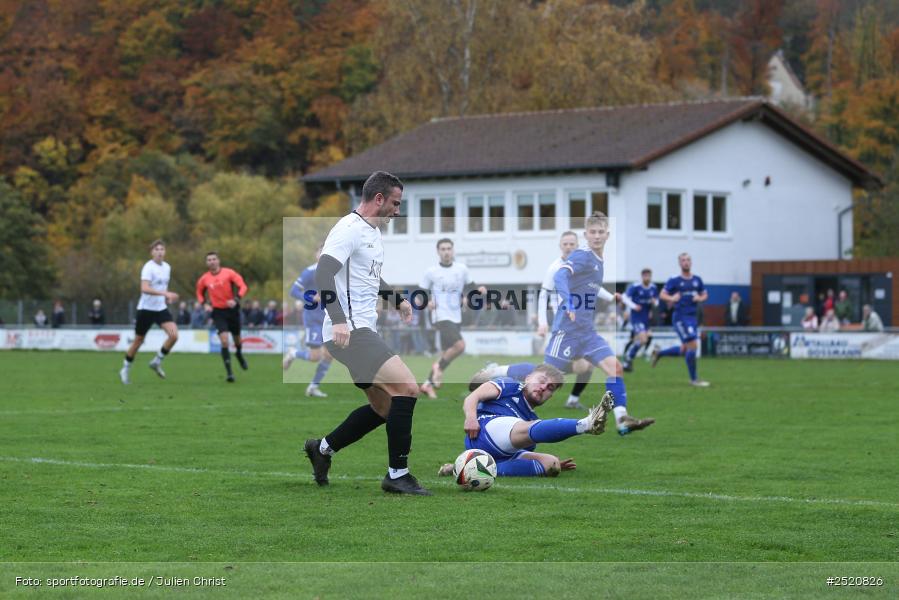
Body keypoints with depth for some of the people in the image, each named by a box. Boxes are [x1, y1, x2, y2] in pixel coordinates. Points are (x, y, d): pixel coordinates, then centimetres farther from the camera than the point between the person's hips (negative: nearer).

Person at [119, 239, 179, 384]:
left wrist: (168, 297, 8)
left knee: (174, 335, -14)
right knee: (138, 341, 5)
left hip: (161, 308, 5)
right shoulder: (148, 267, -15)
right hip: (146, 308, -5)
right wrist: (166, 293, -36)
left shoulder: (167, 267, 8)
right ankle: (125, 370, 24)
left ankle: (157, 362, 5)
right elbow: (145, 288, -29)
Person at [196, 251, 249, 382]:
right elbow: (200, 293, 16)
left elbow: (243, 286, -14)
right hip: (218, 312, 0)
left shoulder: (229, 273, -10)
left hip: (232, 309, 0)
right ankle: (229, 373, -16)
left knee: (237, 339, 17)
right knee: (224, 340, -18)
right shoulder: (204, 279, -3)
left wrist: (236, 299, -29)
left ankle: (239, 355, 55)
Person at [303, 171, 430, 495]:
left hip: (364, 331, 11)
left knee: (384, 408, 14)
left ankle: (323, 449, 25)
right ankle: (397, 475, -12)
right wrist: (338, 320, -33)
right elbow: (323, 273, -24)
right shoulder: (349, 229, -13)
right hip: (350, 332, -11)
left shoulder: (373, 232, 19)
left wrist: (398, 300, 32)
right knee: (407, 387, -18)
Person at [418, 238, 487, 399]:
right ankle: (439, 367, -1)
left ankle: (428, 384, 22)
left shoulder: (461, 269, 7)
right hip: (441, 318, -5)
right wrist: (427, 302, -17)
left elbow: (470, 287, 16)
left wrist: (479, 290, -6)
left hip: (456, 319, 5)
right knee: (459, 345, -24)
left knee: (447, 353, 9)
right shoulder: (431, 272, -3)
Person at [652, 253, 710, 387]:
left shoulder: (697, 280, 9)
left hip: (693, 317, 6)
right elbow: (662, 294, -1)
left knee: (684, 350, 12)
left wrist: (700, 298, -5)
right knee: (692, 345, -14)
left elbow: (705, 295, 18)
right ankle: (694, 379, -2)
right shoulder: (674, 280, -4)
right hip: (680, 317, -6)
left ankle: (659, 353, 36)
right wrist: (671, 298, -22)